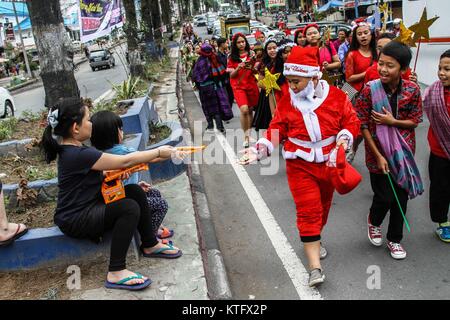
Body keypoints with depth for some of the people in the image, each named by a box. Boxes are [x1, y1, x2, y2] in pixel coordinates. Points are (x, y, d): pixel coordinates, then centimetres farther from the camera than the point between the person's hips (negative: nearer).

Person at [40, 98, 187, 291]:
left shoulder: (71, 148, 5)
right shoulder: (78, 155, -26)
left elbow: (98, 173, 10)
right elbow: (125, 161, -22)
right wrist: (159, 152, -12)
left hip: (86, 207, 10)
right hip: (75, 220, -10)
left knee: (135, 191, 1)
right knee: (129, 208, -25)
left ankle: (150, 245, 14)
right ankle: (116, 273, -18)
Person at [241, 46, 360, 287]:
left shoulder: (336, 97, -7)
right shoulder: (286, 102, -6)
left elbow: (351, 121, 0)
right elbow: (276, 131, -3)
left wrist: (344, 138, -20)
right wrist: (259, 150, -16)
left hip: (329, 163, 2)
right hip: (300, 166, -2)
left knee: (323, 206, 19)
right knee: (308, 212, -8)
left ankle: (314, 239, 47)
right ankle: (315, 267, -5)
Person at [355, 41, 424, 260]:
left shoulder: (412, 90, -9)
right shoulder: (370, 90, -15)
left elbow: (415, 121, -2)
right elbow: (363, 126, -12)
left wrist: (392, 122, -20)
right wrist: (378, 156, -13)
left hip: (403, 152, 3)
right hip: (378, 152, -2)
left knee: (401, 196, 10)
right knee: (385, 196, -1)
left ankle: (394, 239, 31)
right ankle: (374, 221, 35)